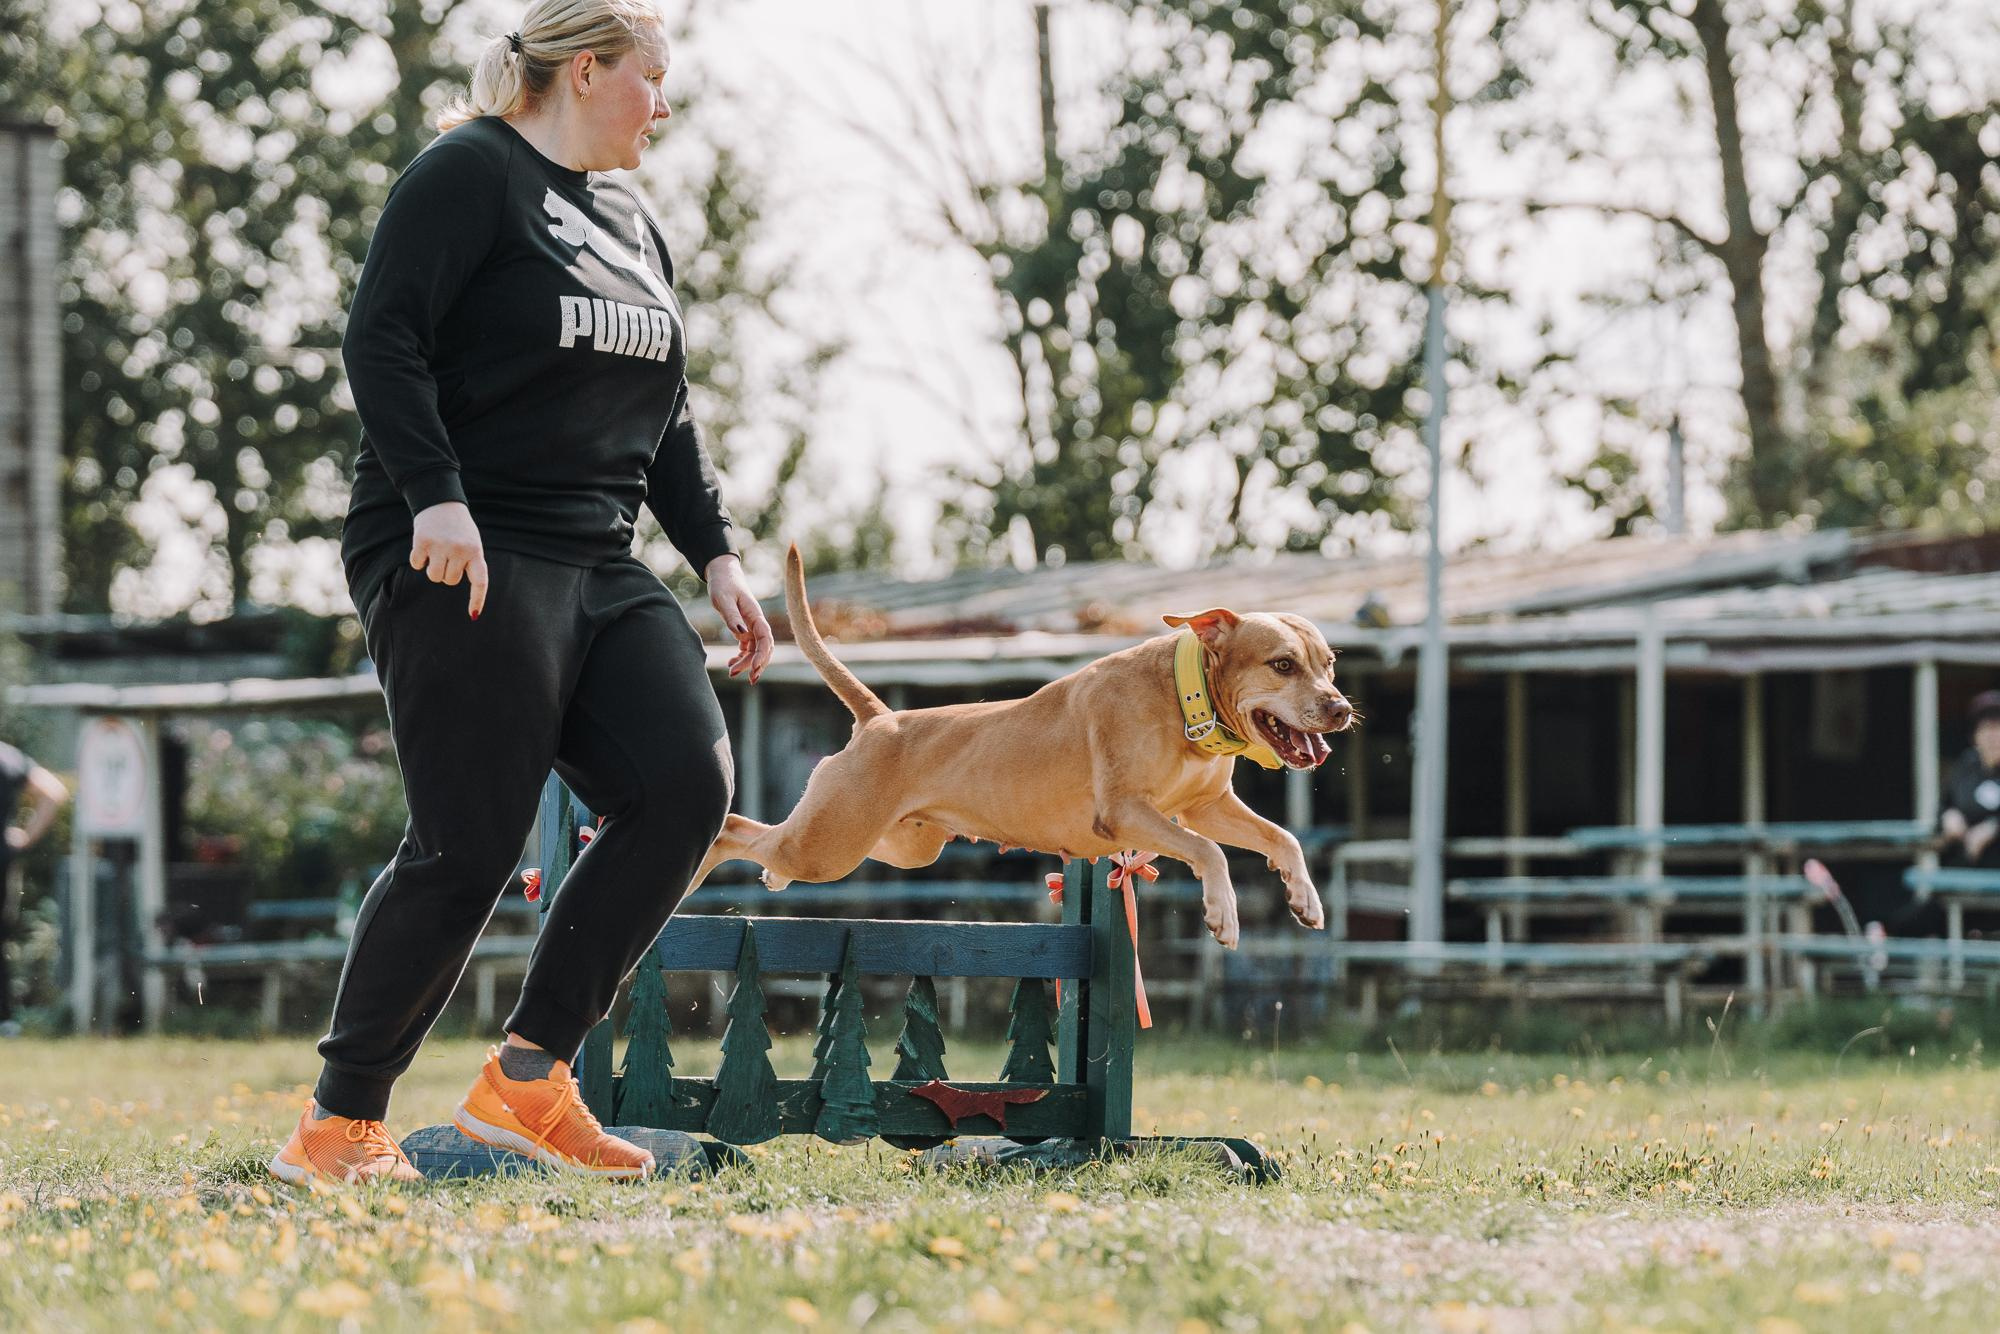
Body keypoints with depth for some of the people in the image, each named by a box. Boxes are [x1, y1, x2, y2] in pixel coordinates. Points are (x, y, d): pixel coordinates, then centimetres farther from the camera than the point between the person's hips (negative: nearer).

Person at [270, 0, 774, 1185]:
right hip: (464, 560, -8)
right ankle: (340, 1124, 0)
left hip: (600, 571, 8)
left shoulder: (634, 224, 23)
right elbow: (383, 337, -12)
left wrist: (717, 554, 14)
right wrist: (436, 495, -23)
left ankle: (529, 1077, -6)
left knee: (689, 785, -11)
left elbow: (668, 417, 25)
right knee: (469, 848, -12)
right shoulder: (472, 174, -3)